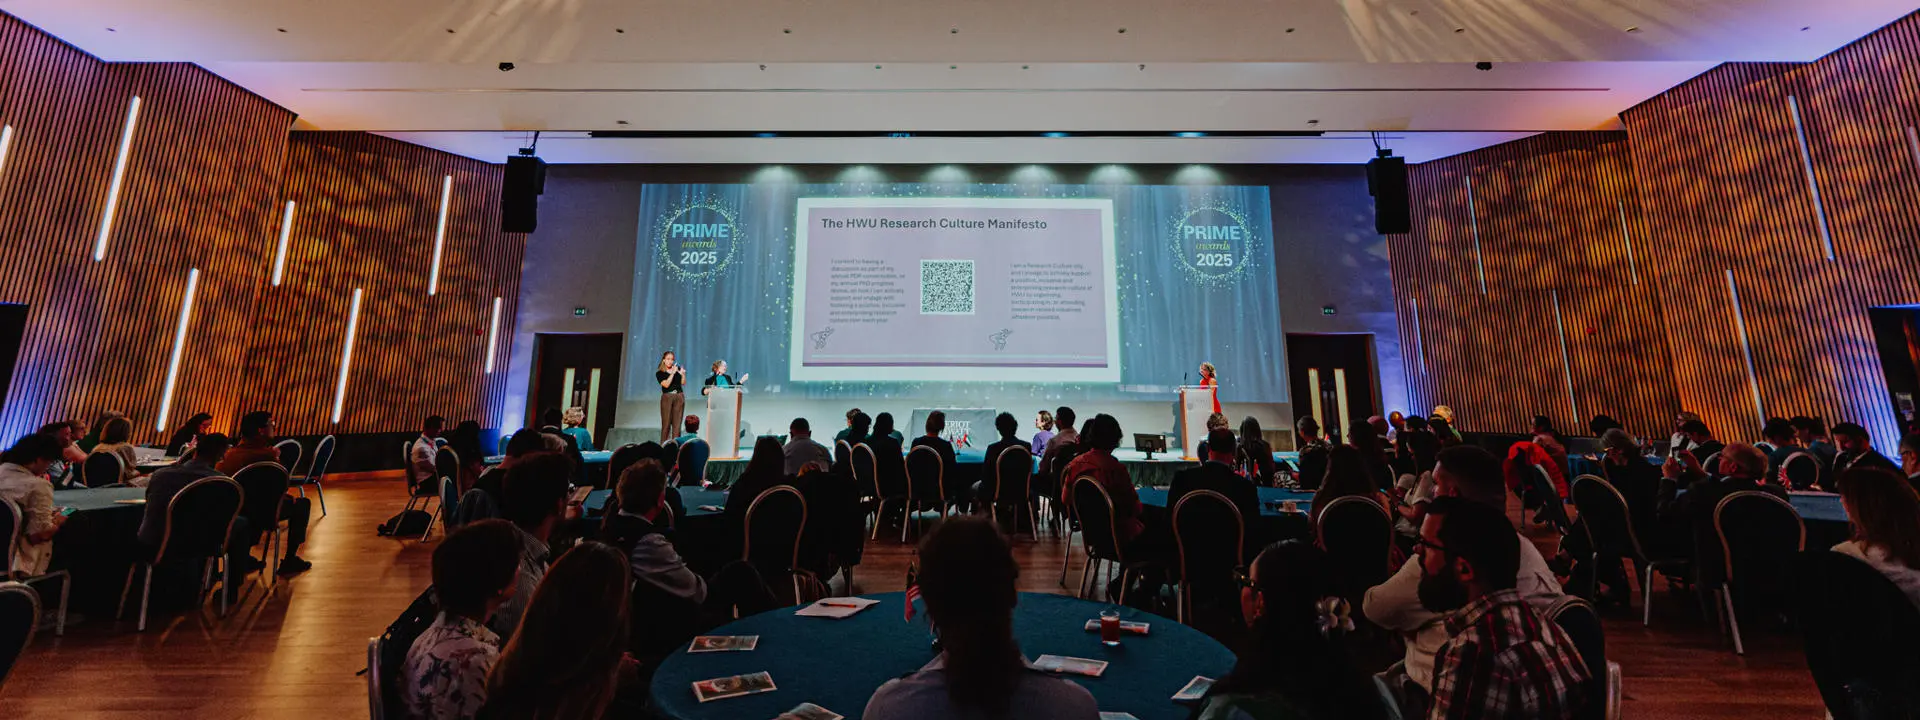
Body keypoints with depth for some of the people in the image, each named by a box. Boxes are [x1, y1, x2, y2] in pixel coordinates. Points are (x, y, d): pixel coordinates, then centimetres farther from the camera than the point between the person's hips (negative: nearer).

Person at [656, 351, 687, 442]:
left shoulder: (677, 368, 8)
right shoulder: (659, 373, 2)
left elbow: (683, 383, 8)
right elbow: (666, 384, -11)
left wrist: (683, 374, -9)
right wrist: (673, 373, -16)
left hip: (679, 397, 2)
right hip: (667, 398, -2)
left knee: (677, 424, 0)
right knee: (666, 423, -3)